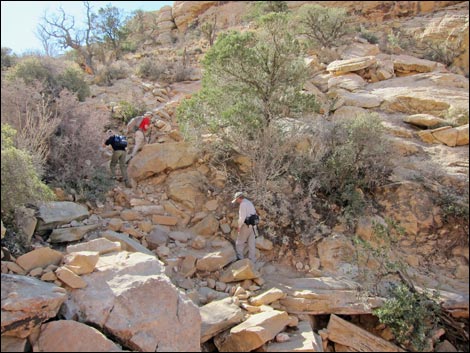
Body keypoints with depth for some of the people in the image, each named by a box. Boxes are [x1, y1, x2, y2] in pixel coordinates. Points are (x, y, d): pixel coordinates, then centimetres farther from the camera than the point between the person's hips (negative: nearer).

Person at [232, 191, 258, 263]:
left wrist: (239, 226, -9)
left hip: (246, 226, -8)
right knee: (251, 244, 8)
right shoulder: (250, 203, 16)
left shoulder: (243, 204, -14)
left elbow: (242, 217, -22)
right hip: (253, 226, 8)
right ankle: (252, 261, 10)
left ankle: (240, 259, 5)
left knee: (239, 243, 5)